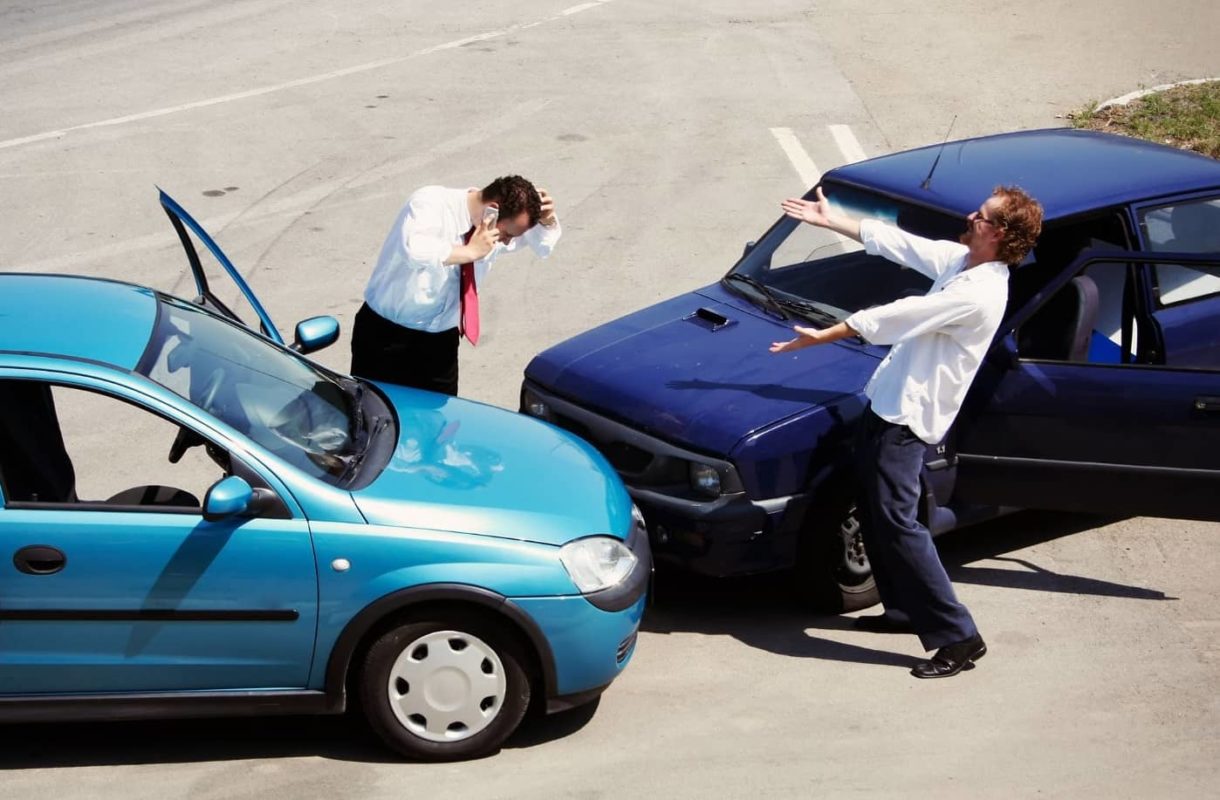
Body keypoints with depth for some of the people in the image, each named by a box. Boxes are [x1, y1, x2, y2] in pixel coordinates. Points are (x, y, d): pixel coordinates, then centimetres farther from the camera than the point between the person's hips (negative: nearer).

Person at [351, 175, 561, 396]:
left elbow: (544, 244, 13)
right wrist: (470, 251, -35)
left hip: (441, 342, 5)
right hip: (387, 336, -5)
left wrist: (547, 220, -9)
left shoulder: (490, 238, -3)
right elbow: (414, 249, -42)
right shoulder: (430, 203, -21)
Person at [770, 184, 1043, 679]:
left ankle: (958, 636, -8)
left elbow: (894, 317, -21)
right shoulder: (959, 260, 6)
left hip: (908, 416, -10)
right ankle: (905, 610, 31)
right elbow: (894, 242, 16)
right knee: (874, 514, 18)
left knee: (896, 522, -12)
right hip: (888, 401, 10)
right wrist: (830, 220, 19)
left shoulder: (978, 293, -23)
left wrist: (821, 336, -15)